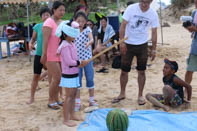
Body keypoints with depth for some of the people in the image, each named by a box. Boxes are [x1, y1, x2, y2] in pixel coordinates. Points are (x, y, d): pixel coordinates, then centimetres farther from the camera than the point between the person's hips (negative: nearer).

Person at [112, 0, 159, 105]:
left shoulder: (153, 14, -5)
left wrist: (154, 49, 1)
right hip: (128, 44, -1)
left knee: (141, 71, 6)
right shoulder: (131, 8, -12)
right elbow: (123, 25, -11)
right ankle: (122, 94, 24)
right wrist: (121, 42, -17)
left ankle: (140, 95, 19)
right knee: (124, 71, 6)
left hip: (142, 45, 1)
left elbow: (154, 32, 1)